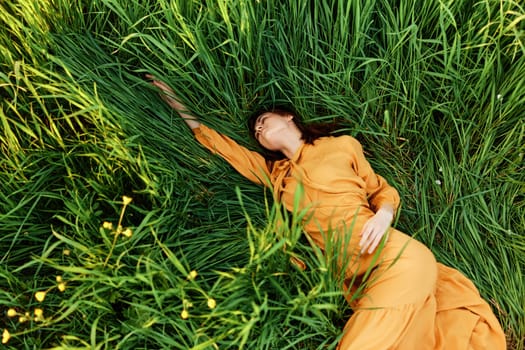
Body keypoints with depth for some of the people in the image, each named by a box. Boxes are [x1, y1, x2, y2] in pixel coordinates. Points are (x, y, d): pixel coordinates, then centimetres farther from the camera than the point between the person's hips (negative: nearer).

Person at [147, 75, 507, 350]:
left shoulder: (342, 145, 13)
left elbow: (384, 191, 17)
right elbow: (225, 147, 27)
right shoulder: (272, 172, 22)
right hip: (348, 275, 4)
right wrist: (180, 108, 30)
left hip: (393, 254, -3)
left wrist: (382, 215, -6)